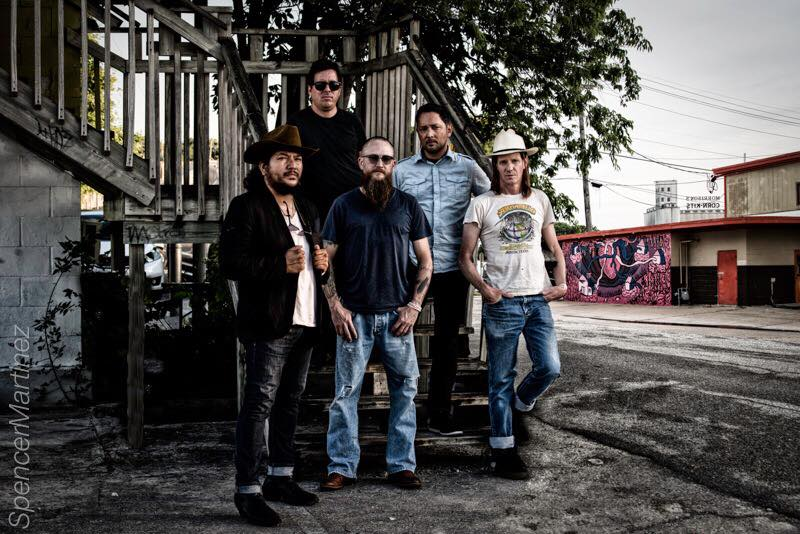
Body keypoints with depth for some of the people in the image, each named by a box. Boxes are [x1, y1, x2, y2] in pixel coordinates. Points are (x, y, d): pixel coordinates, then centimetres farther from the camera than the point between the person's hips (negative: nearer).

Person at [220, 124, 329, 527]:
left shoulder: (307, 210, 19)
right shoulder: (246, 208, -6)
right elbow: (231, 263, -16)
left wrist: (321, 265, 8)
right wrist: (280, 265, -22)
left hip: (304, 323, 8)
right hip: (268, 324, -8)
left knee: (289, 402, 14)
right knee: (259, 405, -6)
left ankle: (280, 478, 26)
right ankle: (248, 490, 2)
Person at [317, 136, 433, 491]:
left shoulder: (408, 205, 8)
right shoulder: (344, 205, 5)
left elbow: (425, 262, 10)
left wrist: (414, 305, 0)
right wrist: (335, 306, -5)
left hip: (397, 315, 2)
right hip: (354, 315, -1)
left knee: (405, 390, 4)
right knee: (346, 392, 1)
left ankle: (402, 465, 16)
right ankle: (341, 468, 11)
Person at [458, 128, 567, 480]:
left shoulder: (539, 200, 12)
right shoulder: (481, 204, 1)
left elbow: (554, 248, 19)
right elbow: (465, 257, 0)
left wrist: (561, 282, 2)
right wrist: (482, 287, -16)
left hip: (538, 300, 4)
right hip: (502, 303, -3)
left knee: (550, 368, -3)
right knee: (501, 379, 2)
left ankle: (517, 407, 27)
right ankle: (503, 451, 11)